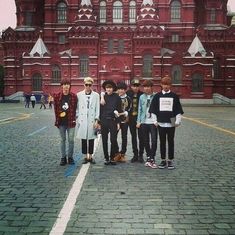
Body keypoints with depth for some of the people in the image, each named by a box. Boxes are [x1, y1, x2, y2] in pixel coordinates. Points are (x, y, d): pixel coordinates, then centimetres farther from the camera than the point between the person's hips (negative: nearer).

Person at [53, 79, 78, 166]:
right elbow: (55, 109, 4)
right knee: (62, 140, 9)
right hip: (61, 122, 1)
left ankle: (70, 157, 17)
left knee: (71, 140, 3)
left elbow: (74, 108, 3)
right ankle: (63, 157, 18)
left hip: (70, 121, -1)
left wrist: (73, 119, -1)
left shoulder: (73, 96, -1)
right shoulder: (57, 96, 1)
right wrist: (57, 120, 0)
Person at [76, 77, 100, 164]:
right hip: (82, 120, 0)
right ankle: (85, 156, 15)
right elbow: (77, 108, 6)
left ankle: (90, 156, 17)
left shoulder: (96, 95, 3)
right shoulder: (79, 95, 4)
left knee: (91, 139, 5)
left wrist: (96, 120, -3)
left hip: (92, 120, 0)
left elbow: (97, 109, 3)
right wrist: (77, 119, 1)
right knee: (84, 139, 4)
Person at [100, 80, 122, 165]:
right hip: (104, 120, 2)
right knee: (104, 140, 5)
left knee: (113, 140, -4)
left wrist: (118, 122, -1)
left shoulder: (117, 97, 3)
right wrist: (99, 121, 1)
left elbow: (119, 110, 4)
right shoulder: (103, 97, 6)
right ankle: (106, 158, 14)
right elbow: (100, 110, 6)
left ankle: (112, 158, 9)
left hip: (113, 120, -1)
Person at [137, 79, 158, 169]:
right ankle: (148, 157, 21)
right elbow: (139, 110, 12)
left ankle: (152, 159, -1)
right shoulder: (142, 97, 10)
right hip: (144, 122, 4)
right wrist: (138, 121, 6)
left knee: (154, 141, -8)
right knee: (146, 141, 9)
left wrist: (157, 121, -10)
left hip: (153, 122, -3)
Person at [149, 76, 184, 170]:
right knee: (162, 142, 7)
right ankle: (163, 160, 16)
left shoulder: (174, 96, 4)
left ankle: (170, 160, 14)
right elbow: (153, 109, 7)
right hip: (161, 123, 1)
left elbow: (178, 110, 4)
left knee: (171, 142, 5)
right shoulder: (157, 96, 5)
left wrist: (178, 121, -3)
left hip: (171, 123, -1)